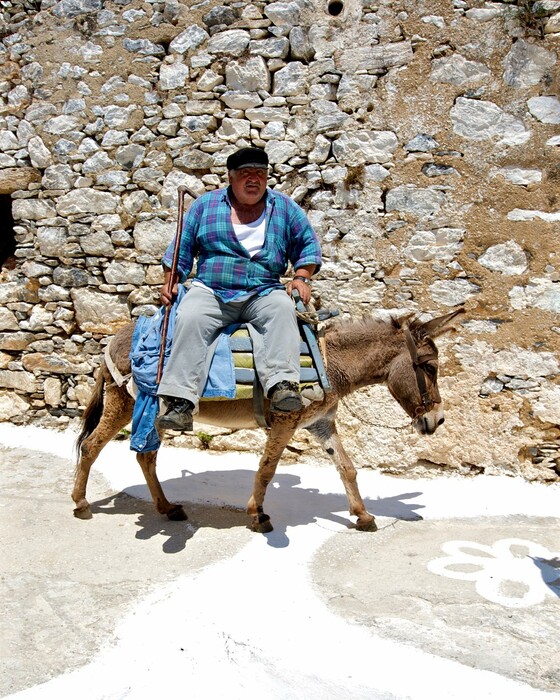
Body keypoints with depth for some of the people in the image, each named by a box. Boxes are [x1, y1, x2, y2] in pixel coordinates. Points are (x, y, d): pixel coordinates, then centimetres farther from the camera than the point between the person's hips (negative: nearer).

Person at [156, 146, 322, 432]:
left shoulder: (284, 207, 14)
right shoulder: (205, 204, 14)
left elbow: (308, 244, 17)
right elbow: (182, 247, 16)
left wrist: (301, 277, 1)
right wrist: (170, 281, 3)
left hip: (264, 293, 0)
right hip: (210, 292, 0)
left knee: (282, 310, -33)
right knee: (189, 319, -31)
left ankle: (282, 385, -46)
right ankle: (180, 402, -38)